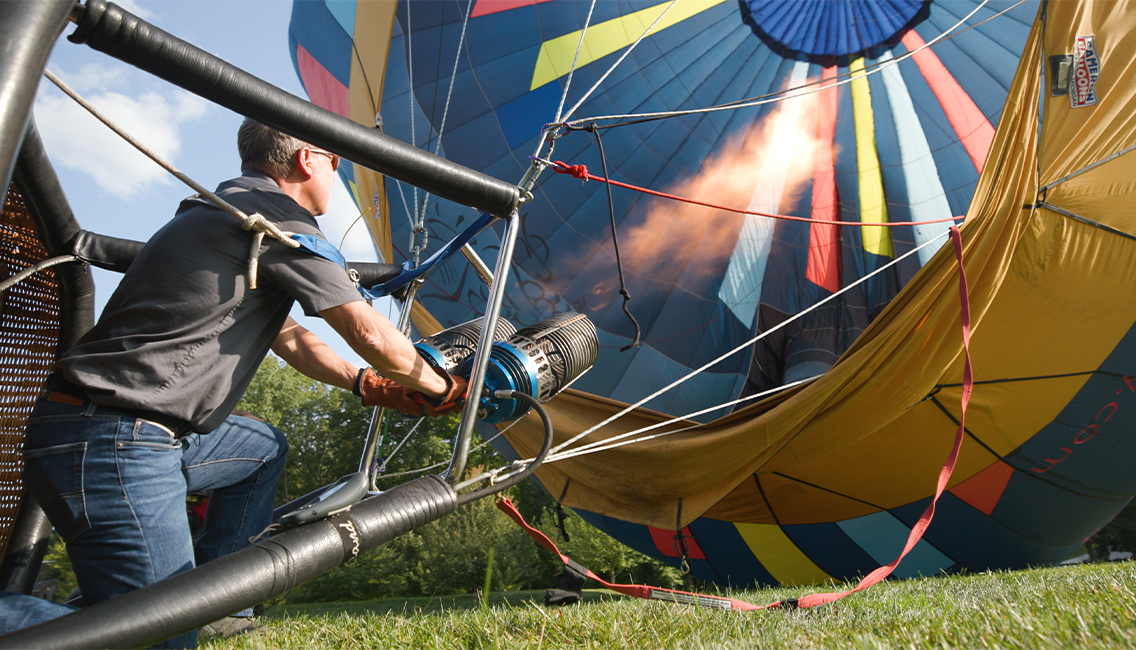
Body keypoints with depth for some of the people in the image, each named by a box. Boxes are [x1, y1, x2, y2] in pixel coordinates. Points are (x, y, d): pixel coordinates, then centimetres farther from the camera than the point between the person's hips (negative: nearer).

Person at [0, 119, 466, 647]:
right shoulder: (276, 214, -9)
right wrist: (442, 388, 8)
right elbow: (367, 332, -8)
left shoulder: (222, 210, 22)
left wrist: (369, 387, 26)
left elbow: (287, 337, 27)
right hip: (112, 445, -11)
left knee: (266, 447, 26)